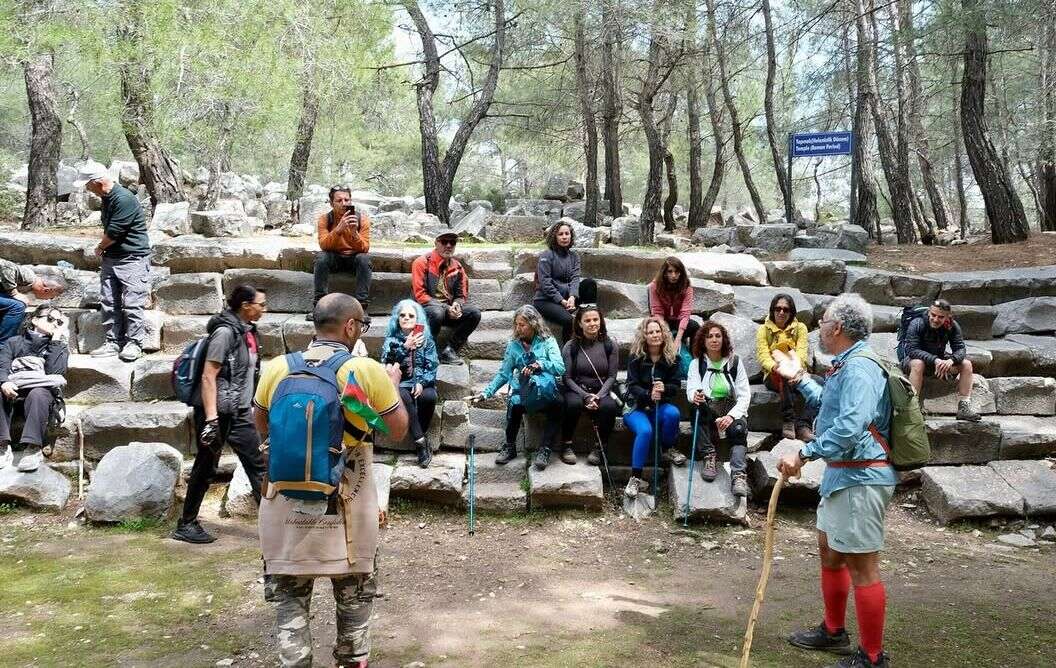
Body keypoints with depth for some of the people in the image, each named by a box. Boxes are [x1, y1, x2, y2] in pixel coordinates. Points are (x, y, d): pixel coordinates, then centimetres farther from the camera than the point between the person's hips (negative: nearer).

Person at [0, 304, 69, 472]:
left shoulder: (59, 347, 21)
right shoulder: (14, 342, 23)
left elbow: (54, 371, -1)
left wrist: (56, 339, 1)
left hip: (42, 391, -1)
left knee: (38, 394, -36)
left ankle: (32, 449, -40)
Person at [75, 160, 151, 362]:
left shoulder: (124, 199, -19)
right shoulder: (107, 198, 11)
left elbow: (113, 233, -18)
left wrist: (100, 247, -1)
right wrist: (103, 249, 6)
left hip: (133, 259, -9)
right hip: (111, 258, 9)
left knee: (131, 303, -7)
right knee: (109, 301, 7)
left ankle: (134, 343, 1)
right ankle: (113, 342, 13)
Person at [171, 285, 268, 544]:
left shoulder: (248, 331, 10)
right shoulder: (225, 332, -16)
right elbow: (208, 376, -19)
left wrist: (251, 406, 21)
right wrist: (211, 419, -23)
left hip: (240, 412, 8)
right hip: (218, 411, -8)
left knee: (257, 464, 7)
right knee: (205, 468, 3)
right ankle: (186, 525, 16)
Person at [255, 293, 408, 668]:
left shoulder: (277, 369, -3)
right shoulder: (368, 371, -12)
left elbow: (262, 428, 12)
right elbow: (398, 430, -1)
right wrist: (393, 385, 13)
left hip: (287, 504, 2)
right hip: (348, 507, -1)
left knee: (290, 594, 14)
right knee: (355, 592, 19)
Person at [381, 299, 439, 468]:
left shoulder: (426, 339, 8)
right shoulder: (392, 339, 5)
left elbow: (432, 365, 2)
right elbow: (386, 361, -13)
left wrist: (422, 383, -15)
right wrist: (405, 347, -27)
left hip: (421, 383, 1)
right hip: (399, 384, -1)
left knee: (429, 396, -33)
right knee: (404, 397, -36)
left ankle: (418, 438, -15)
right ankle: (421, 442, -30)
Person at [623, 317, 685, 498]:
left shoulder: (672, 358, 3)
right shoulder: (636, 358, -3)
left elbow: (676, 385, 0)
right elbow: (632, 386, -8)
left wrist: (664, 389, -23)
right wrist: (649, 395, -28)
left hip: (660, 405, 2)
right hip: (636, 407, -2)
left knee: (673, 413, -32)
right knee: (645, 431, -32)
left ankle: (668, 449, -4)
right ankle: (636, 478, -25)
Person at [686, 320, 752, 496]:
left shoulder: (735, 362, 5)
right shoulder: (696, 363, 6)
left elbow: (745, 396, -1)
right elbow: (691, 388, -10)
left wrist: (732, 416, -19)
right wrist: (695, 396, -36)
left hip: (732, 410, 0)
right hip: (707, 412, 0)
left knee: (739, 429, -32)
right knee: (699, 406, -34)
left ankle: (738, 475, -46)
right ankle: (709, 456, -29)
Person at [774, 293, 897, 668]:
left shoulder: (858, 368, -21)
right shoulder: (847, 366, 14)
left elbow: (850, 427, -33)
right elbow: (830, 406, 31)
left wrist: (804, 454, -30)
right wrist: (798, 378, 31)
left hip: (860, 478, -11)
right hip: (842, 474, 11)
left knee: (862, 567, -3)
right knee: (829, 551, 22)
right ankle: (833, 630, 39)